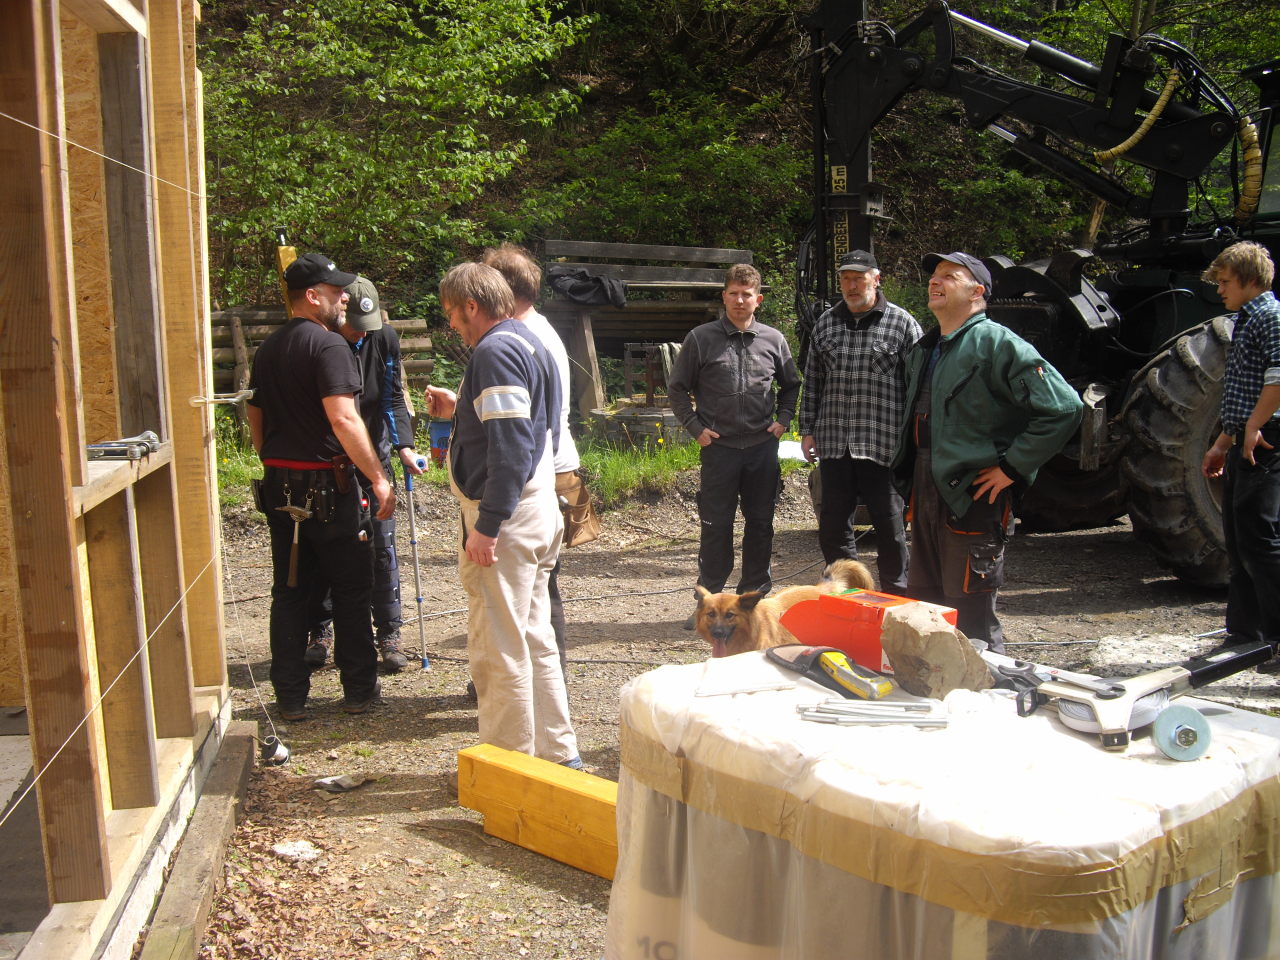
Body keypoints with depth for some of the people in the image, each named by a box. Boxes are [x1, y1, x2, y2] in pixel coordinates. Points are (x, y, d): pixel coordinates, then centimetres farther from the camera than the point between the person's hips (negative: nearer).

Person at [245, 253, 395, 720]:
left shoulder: (267, 348, 12)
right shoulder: (328, 345, -13)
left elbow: (255, 420, 18)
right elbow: (343, 420, -23)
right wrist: (379, 479, -19)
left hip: (279, 484, 7)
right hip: (325, 484, -7)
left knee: (289, 590, 11)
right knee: (350, 589, 6)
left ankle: (290, 696, 16)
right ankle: (359, 690, 15)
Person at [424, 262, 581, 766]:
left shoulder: (496, 351, -15)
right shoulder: (530, 341, 16)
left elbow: (510, 447, -24)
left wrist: (486, 525, -23)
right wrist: (460, 409, 25)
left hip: (506, 517, -10)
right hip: (540, 512, 11)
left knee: (498, 647, -1)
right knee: (534, 639, 17)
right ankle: (558, 752, 26)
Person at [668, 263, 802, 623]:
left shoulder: (773, 340, 6)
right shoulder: (701, 338, -1)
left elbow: (791, 385, 21)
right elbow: (677, 388, 6)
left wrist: (782, 419, 8)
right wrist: (695, 427, -2)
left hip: (763, 446, 3)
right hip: (719, 446, -2)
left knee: (760, 523, 9)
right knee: (715, 525, 0)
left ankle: (755, 595, 21)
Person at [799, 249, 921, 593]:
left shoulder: (902, 323, -2)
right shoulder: (825, 323, 12)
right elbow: (812, 381, 16)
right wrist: (807, 429, 11)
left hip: (883, 444, -4)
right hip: (833, 444, 4)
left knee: (889, 522, 5)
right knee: (832, 525, 10)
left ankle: (896, 595, 19)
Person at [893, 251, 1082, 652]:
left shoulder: (996, 342, -12)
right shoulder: (923, 351, 15)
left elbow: (1063, 407, -18)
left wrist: (1011, 467, -16)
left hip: (973, 497, -9)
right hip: (926, 494, 9)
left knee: (971, 619, -2)